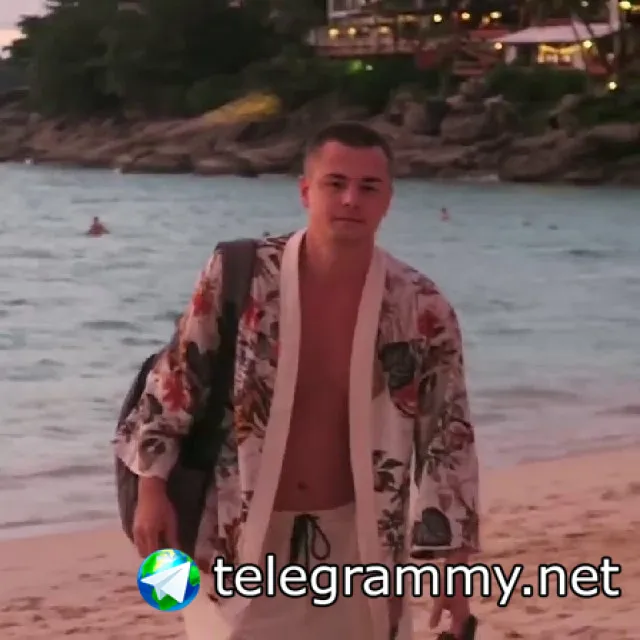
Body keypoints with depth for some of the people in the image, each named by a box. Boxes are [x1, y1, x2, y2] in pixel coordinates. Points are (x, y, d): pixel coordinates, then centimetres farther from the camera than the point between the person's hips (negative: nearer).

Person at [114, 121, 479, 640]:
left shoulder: (421, 311, -8)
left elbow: (448, 438, -3)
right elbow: (177, 381, 0)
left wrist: (456, 560, -4)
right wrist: (153, 487, -4)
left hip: (358, 543, 1)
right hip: (244, 536, -1)